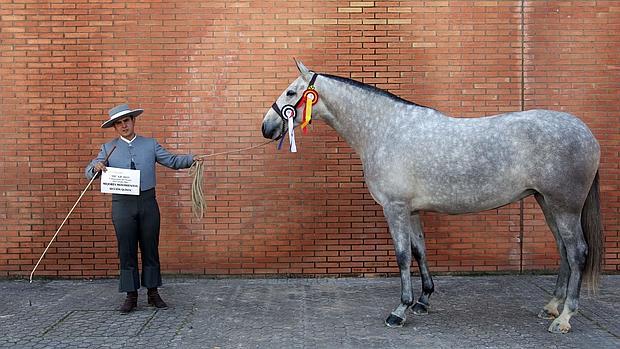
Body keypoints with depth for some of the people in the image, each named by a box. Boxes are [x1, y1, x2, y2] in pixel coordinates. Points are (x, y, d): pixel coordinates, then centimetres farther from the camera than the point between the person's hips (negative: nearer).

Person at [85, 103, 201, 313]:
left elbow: (172, 161, 6)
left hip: (147, 202, 1)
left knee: (150, 249, 6)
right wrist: (96, 167, -17)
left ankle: (153, 293, 18)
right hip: (122, 204, 0)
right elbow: (89, 173, 6)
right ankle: (131, 296, 13)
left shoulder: (150, 144, 10)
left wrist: (191, 159, -11)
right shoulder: (108, 148, 8)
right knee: (126, 252, 4)